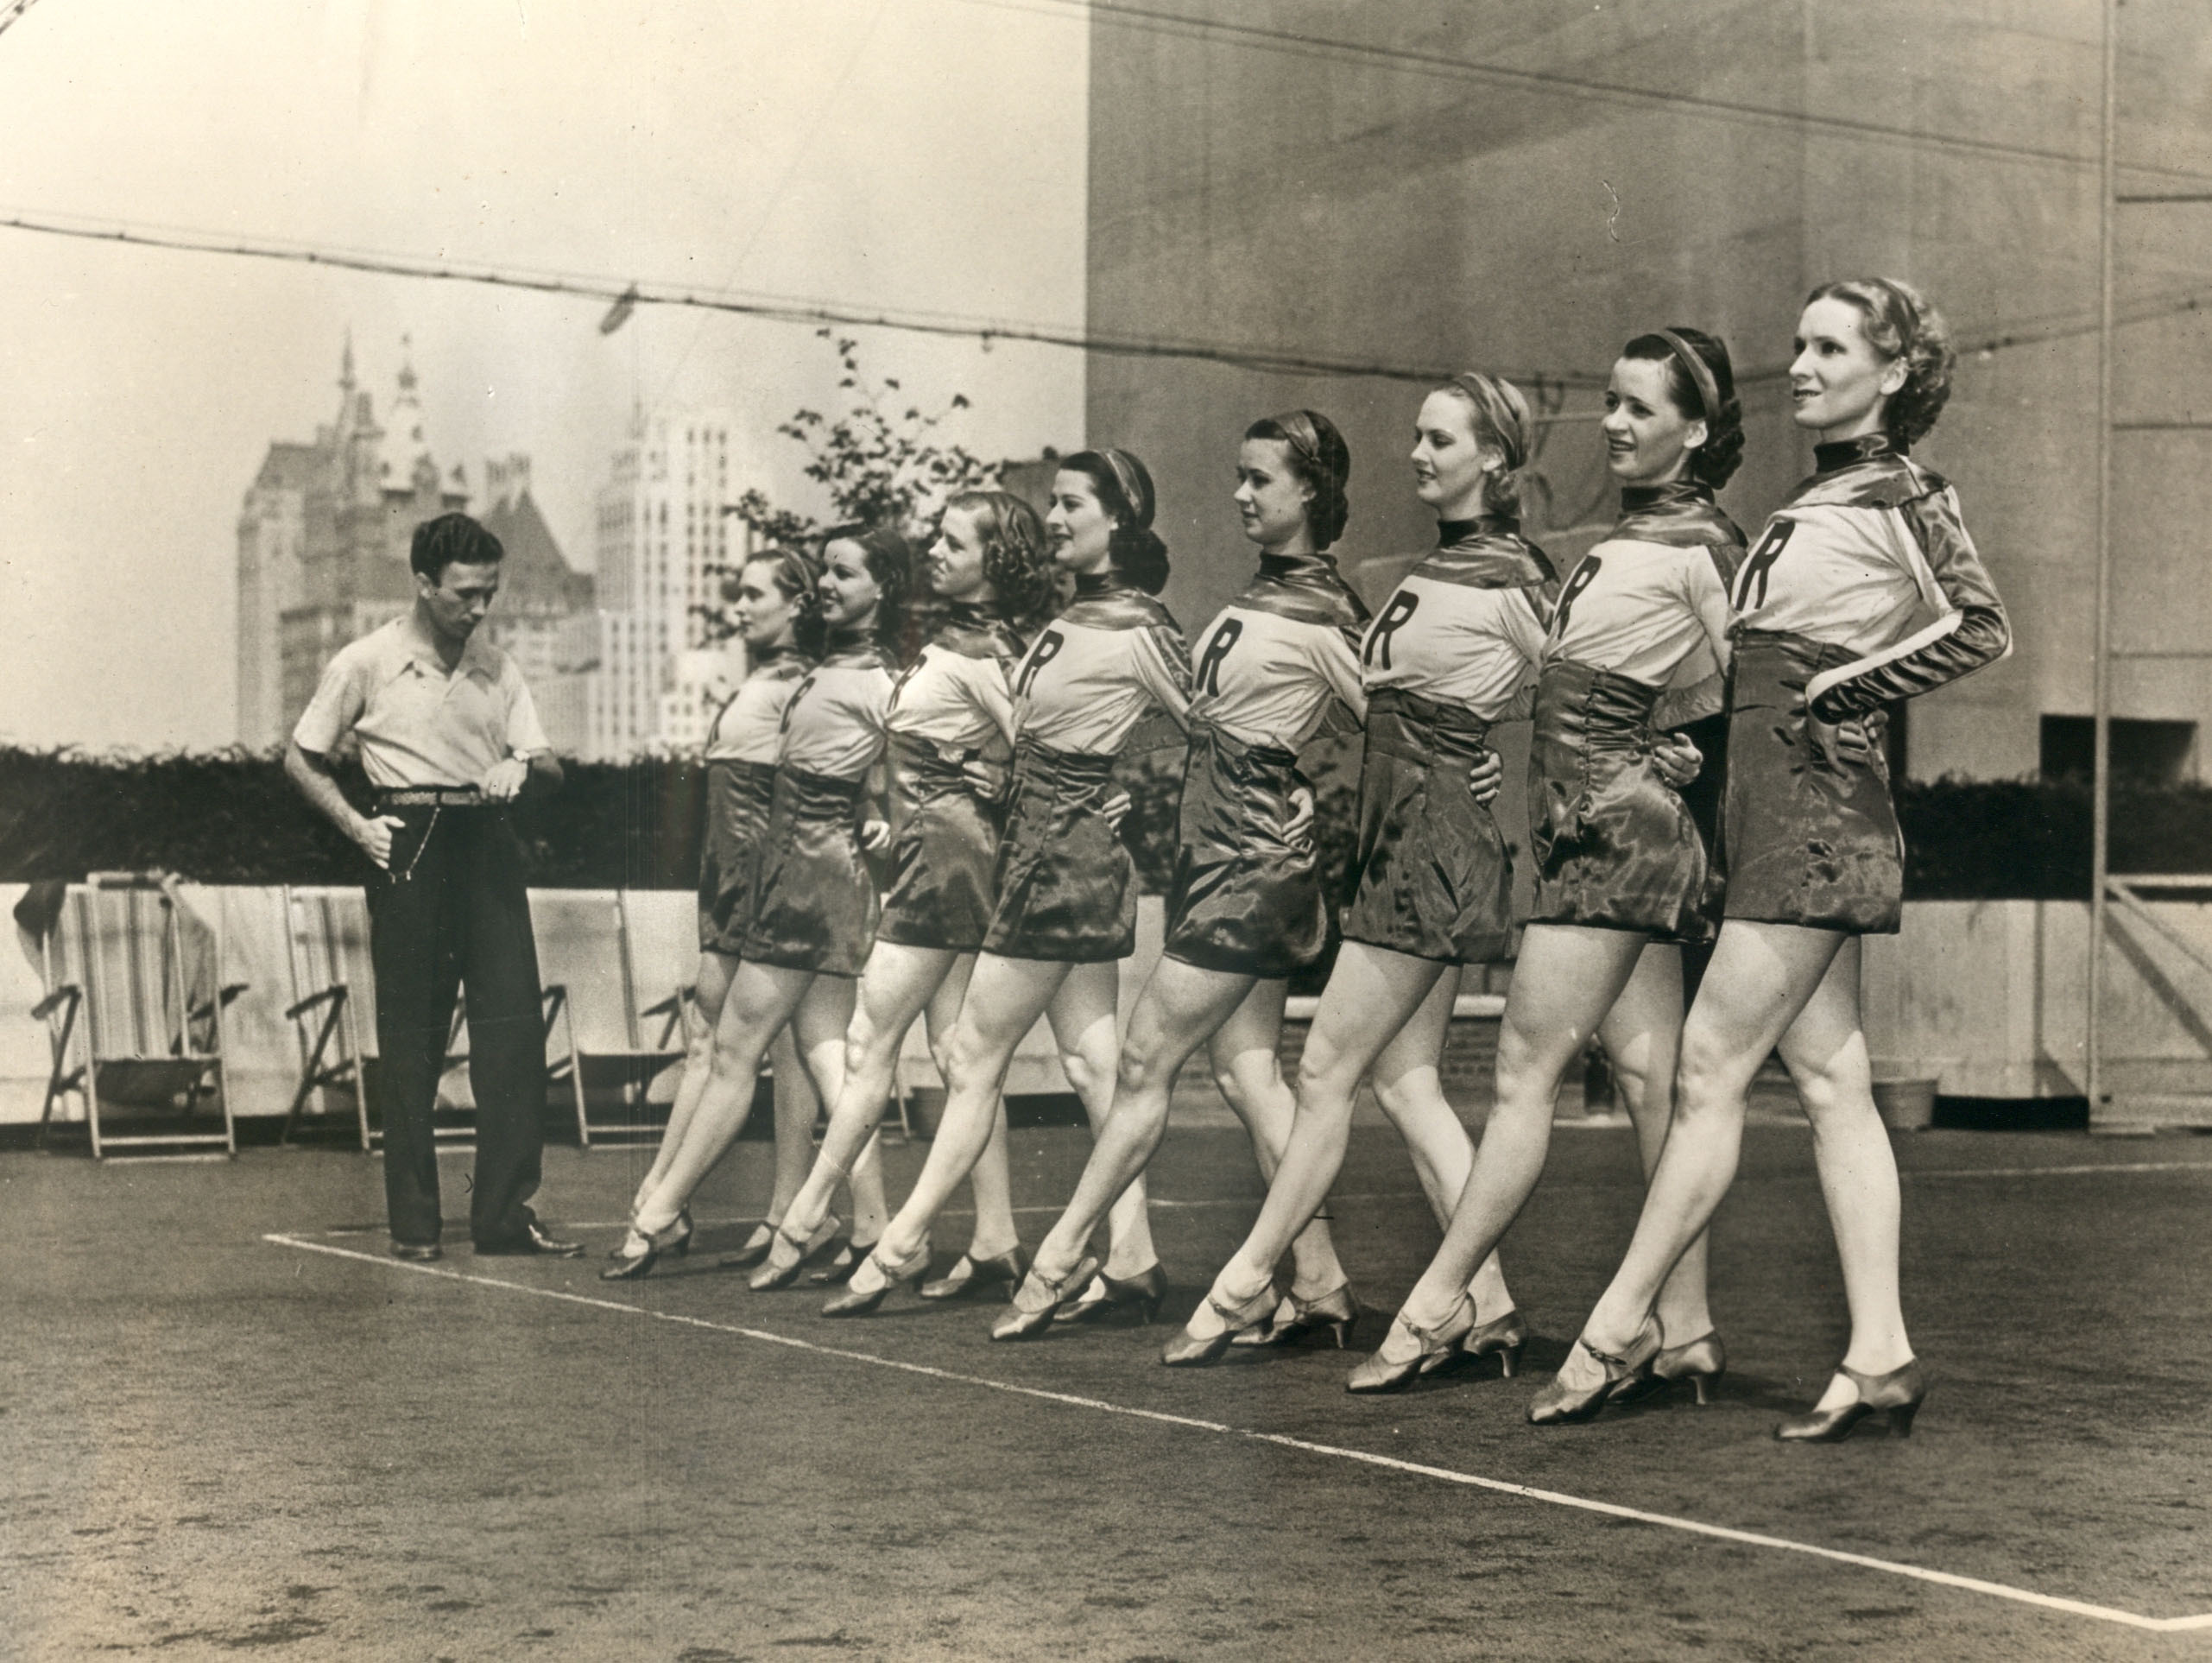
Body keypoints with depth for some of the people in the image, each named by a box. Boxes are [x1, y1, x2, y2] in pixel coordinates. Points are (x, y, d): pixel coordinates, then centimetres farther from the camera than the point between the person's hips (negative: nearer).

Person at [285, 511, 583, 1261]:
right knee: (410, 1037, 1)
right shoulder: (368, 662, 1)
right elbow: (302, 758, 8)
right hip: (411, 848, -4)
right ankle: (414, 1223, 8)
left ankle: (505, 1214, 0)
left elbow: (549, 767, 12)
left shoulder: (496, 667, 13)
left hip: (486, 843, 4)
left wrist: (520, 767, -12)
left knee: (514, 1022, -4)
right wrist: (356, 826, -5)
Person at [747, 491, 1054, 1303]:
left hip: (945, 847, -10)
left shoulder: (974, 653, -12)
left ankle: (803, 1222, 0)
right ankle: (996, 1241, 5)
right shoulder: (965, 642, 15)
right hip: (931, 849, 10)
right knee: (956, 1046, 6)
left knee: (869, 1042, -5)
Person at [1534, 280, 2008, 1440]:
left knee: (1712, 1067, -6)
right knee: (1829, 1081, 5)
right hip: (1779, 816, 9)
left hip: (1816, 810, -9)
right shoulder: (1818, 498, 19)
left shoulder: (1897, 494, -6)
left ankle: (1620, 1329, 0)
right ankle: (1880, 1355, 6)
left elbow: (1981, 628, -16)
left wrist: (1844, 692, -13)